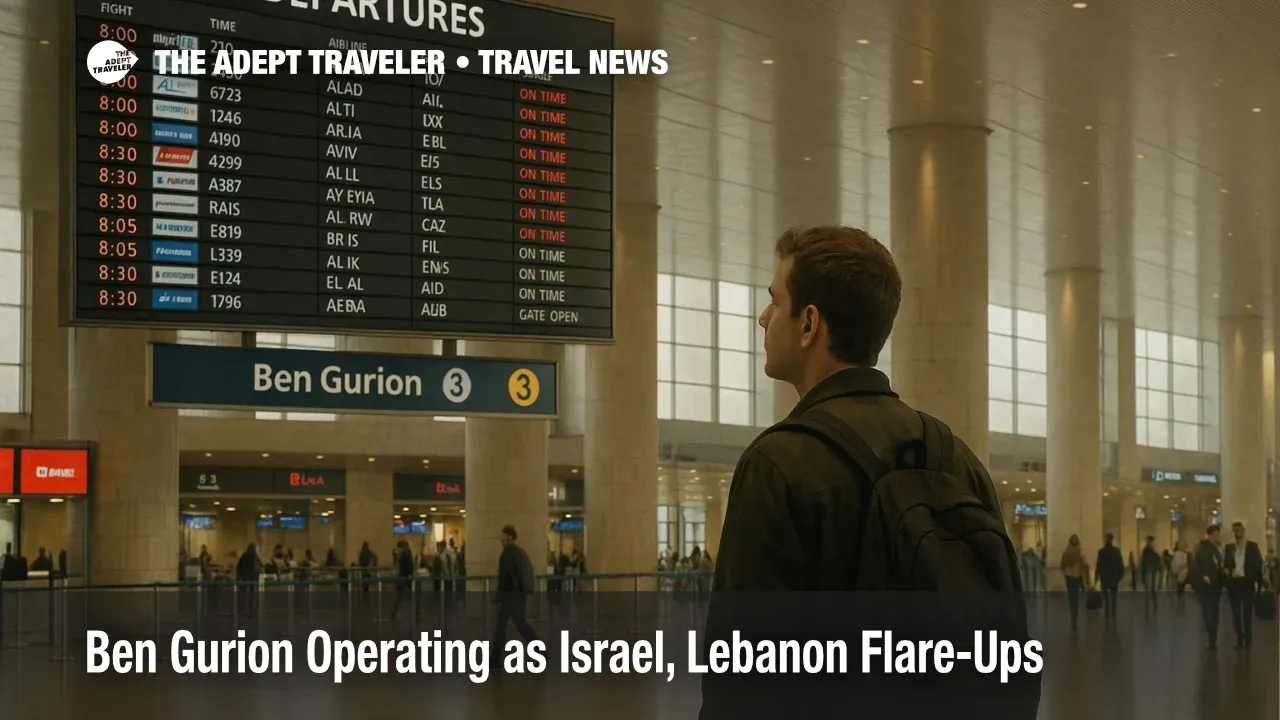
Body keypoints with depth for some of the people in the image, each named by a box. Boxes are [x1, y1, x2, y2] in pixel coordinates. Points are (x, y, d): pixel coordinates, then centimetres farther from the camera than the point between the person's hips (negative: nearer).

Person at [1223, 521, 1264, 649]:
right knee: (1236, 612, 5)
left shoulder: (1252, 546, -1)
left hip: (1247, 583, -4)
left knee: (1247, 612, -2)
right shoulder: (1229, 547, 10)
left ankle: (1248, 640, 5)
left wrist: (1258, 582, -9)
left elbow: (1258, 564, -3)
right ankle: (1239, 640, 14)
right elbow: (1226, 564, 15)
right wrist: (1225, 570, -9)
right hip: (1234, 583, 4)